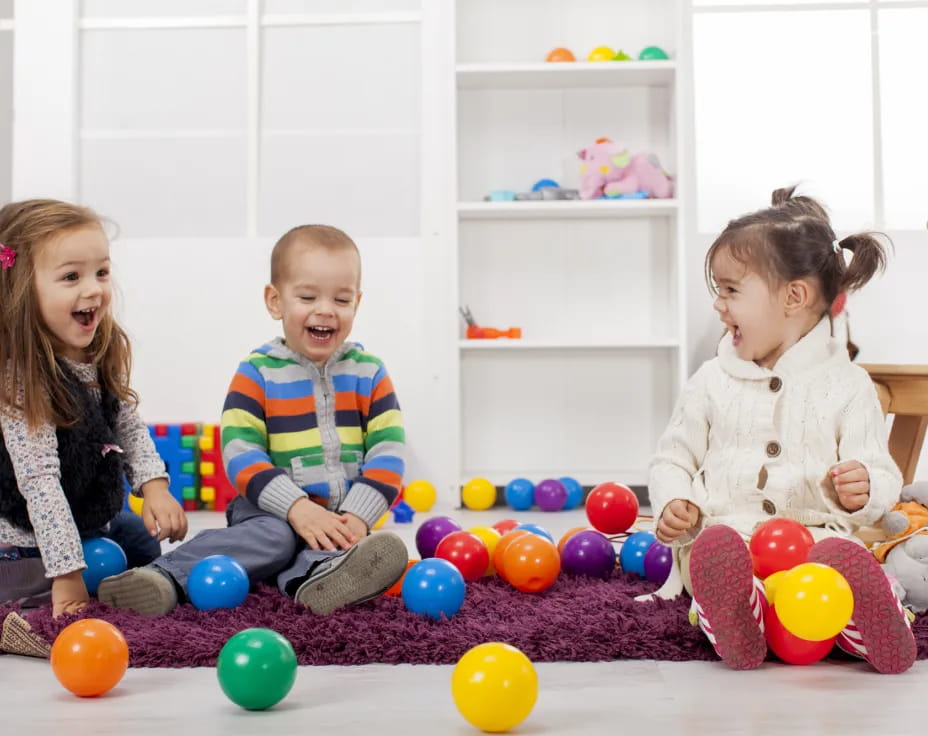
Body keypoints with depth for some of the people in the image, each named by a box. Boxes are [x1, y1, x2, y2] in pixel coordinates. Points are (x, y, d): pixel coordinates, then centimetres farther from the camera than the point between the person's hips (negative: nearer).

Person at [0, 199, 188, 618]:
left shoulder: (104, 353, -6)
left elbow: (129, 425, 5)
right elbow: (38, 479, -30)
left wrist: (154, 485, -11)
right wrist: (67, 574, -29)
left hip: (98, 520, 8)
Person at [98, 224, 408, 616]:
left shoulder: (369, 373, 6)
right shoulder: (257, 373, -1)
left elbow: (388, 451, -1)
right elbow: (240, 453, -11)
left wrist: (357, 516, -16)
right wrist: (297, 507, -23)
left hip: (347, 516, 2)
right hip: (277, 510, -2)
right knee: (275, 536, -32)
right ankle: (166, 576, -43)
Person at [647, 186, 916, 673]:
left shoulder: (847, 384, 6)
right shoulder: (711, 382, 12)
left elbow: (882, 476, 5)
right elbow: (673, 459, 15)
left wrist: (863, 491, -20)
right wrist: (674, 504, -7)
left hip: (815, 530, -1)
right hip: (725, 526, 1)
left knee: (843, 556, -38)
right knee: (714, 549, -37)